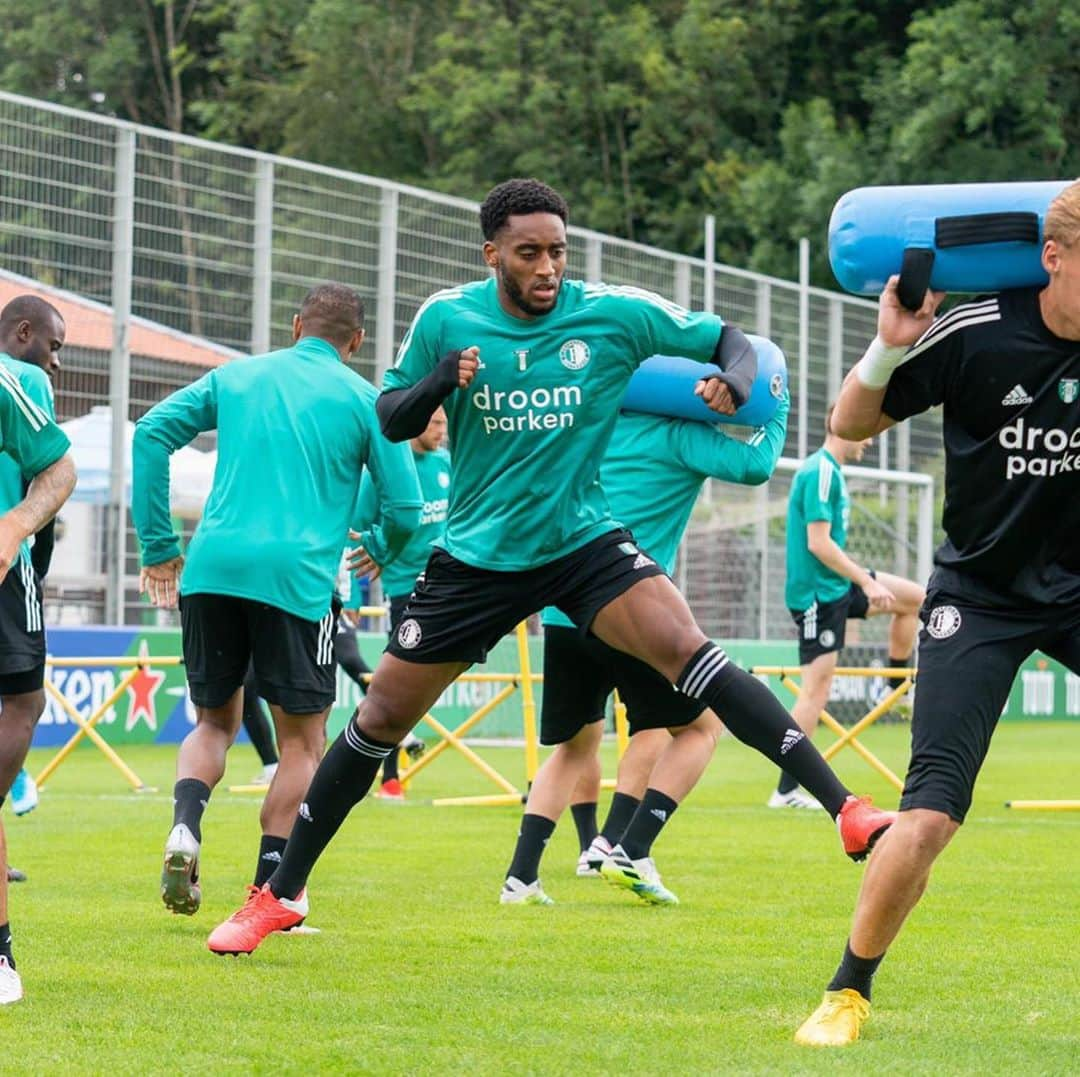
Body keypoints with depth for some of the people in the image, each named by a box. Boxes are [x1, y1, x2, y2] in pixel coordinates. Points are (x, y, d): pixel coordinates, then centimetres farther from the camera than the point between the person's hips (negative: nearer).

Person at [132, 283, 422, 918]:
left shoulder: (235, 377, 17)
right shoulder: (364, 400, 8)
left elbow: (151, 433, 10)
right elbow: (406, 509, 6)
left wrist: (159, 544, 13)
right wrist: (380, 550, 29)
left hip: (211, 570, 3)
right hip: (295, 578, -3)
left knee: (215, 722, 19)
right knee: (303, 741, 9)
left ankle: (185, 828, -9)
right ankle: (267, 893, 1)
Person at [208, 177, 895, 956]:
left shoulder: (614, 314, -9)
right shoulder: (446, 319, -6)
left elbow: (731, 343, 0)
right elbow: (391, 422, 2)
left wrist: (733, 384, -24)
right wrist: (439, 384, -20)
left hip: (584, 541, -2)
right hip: (476, 556, 2)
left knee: (687, 650, -25)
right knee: (382, 716, 6)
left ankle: (846, 810, -29)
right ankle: (282, 894, 21)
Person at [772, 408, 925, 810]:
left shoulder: (828, 470, 14)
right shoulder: (821, 473, -17)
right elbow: (818, 542, -23)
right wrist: (867, 583, -21)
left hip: (837, 585, 10)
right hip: (817, 592, -10)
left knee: (915, 599, 12)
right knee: (817, 689, -9)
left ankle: (896, 688, 23)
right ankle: (786, 790, -7)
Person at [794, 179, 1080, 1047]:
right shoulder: (975, 334, -18)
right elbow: (852, 425, -4)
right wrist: (888, 351, -23)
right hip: (982, 594, -3)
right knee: (931, 814, -12)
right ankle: (848, 993, 8)